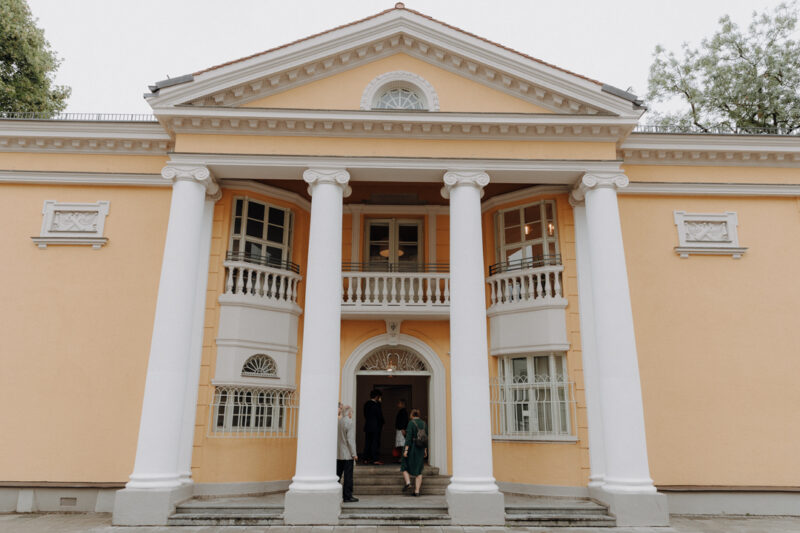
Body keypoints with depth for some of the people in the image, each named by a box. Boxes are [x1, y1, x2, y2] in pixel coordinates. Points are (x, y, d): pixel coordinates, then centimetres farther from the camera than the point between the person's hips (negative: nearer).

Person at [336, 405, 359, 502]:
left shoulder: (338, 421, 6)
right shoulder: (349, 422, -14)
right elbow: (350, 439, -17)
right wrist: (354, 454, -12)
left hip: (338, 454, 7)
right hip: (347, 454, -7)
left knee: (337, 474, 14)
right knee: (348, 475, 0)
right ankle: (347, 496, 4)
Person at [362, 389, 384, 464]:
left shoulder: (366, 404, 6)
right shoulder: (376, 405, -15)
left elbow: (365, 415, 12)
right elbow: (380, 416, -11)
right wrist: (381, 424, 5)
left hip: (367, 426, 7)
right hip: (375, 427, -7)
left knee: (367, 442, 11)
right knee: (375, 443, -3)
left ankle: (366, 459, 14)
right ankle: (375, 459, -3)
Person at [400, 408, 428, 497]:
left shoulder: (411, 423, -11)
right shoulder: (424, 424, 5)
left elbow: (408, 437, -18)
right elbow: (426, 438, 8)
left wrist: (406, 450, -19)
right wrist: (425, 450, 15)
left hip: (411, 448, -5)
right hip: (420, 450, 5)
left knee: (405, 467, 14)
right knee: (418, 471, 9)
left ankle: (408, 483, -6)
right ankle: (417, 490, 5)